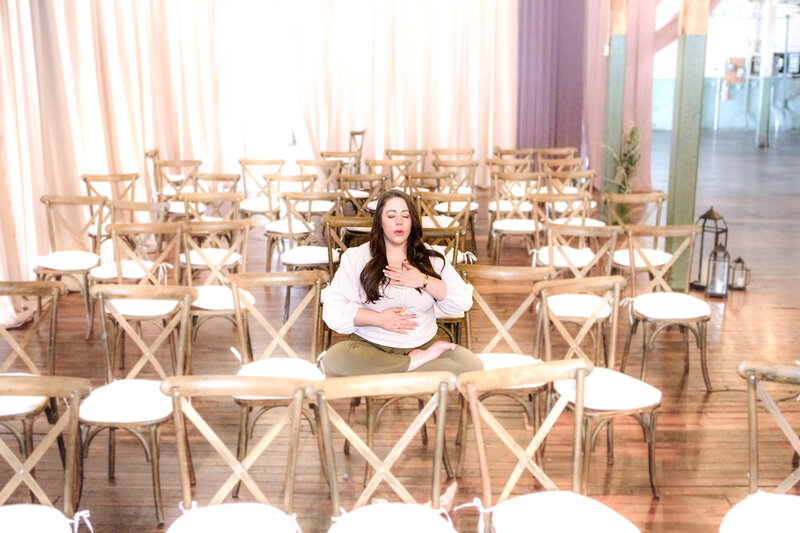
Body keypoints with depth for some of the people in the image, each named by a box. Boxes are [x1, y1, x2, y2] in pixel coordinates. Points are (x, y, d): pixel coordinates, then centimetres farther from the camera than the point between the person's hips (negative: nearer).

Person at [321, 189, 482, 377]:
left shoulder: (431, 258, 11)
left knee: (472, 365, -25)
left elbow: (463, 301, 2)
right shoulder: (356, 257, 4)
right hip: (370, 346, -1)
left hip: (423, 345, 1)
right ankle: (416, 362, -21)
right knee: (333, 359, -35)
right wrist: (378, 319, -13)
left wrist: (424, 281, -8)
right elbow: (333, 309, -5)